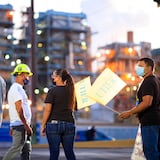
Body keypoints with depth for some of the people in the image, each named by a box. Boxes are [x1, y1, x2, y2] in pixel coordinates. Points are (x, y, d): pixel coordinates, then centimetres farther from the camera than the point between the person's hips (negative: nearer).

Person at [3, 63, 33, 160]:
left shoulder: (18, 88, 19)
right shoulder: (17, 89, -13)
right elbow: (19, 110, -20)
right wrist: (26, 125, -20)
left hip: (23, 125, 10)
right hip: (20, 125, -10)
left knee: (26, 150, 9)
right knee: (16, 148, -9)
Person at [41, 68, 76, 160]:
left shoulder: (53, 91, -7)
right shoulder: (71, 90, 7)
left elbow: (47, 110, -11)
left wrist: (43, 125, -5)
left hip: (54, 124, -4)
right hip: (69, 124, 4)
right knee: (70, 152, 8)